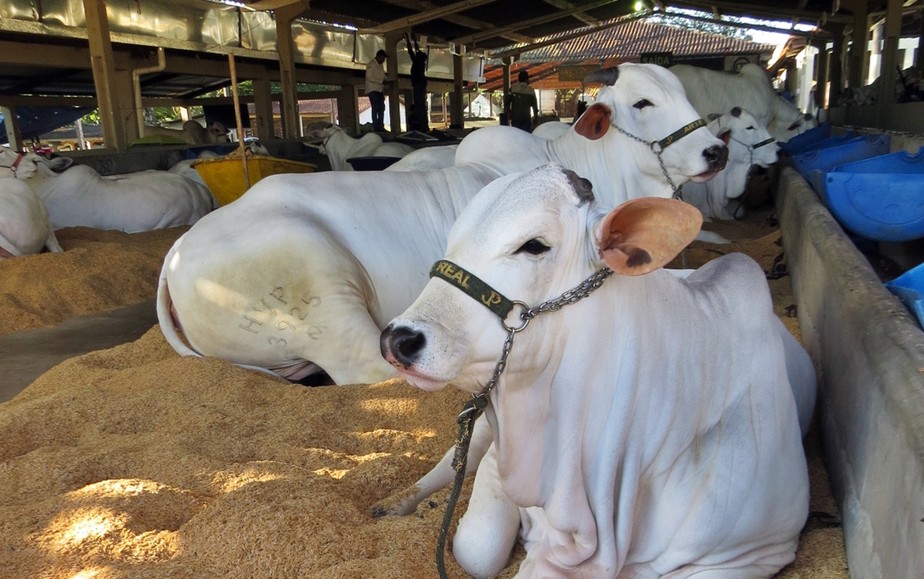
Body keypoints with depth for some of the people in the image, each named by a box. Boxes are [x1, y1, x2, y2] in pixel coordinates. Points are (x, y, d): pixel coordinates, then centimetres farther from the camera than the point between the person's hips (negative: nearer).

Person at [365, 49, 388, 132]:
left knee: (381, 109, 3)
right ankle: (376, 127, -8)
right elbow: (369, 77, -17)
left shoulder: (380, 65, 18)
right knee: (375, 109, -10)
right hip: (373, 90, -8)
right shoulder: (371, 64, -8)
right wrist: (381, 81, -18)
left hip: (380, 90, 8)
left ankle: (381, 127, 6)